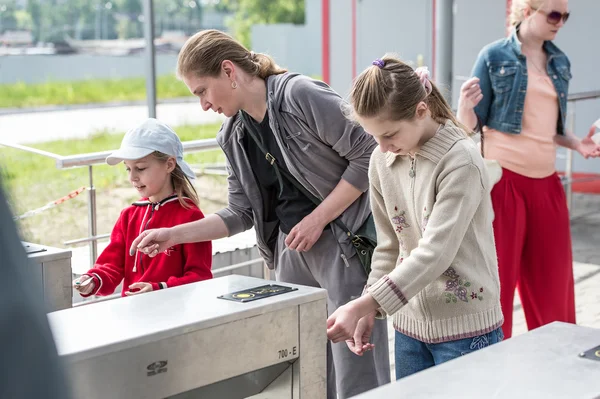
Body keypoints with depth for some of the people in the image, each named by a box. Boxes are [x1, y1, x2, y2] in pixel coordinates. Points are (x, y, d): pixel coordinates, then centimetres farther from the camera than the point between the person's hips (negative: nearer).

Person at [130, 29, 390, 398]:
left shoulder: (300, 94, -14)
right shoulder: (233, 136, 8)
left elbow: (369, 155, -14)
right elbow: (242, 212, 12)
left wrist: (317, 219, -15)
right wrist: (173, 235, 3)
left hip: (345, 241, -7)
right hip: (292, 248, 7)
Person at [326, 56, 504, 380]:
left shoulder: (460, 160, -18)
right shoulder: (382, 161, 1)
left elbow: (435, 253, -24)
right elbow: (389, 247, 8)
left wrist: (363, 305, -28)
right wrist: (370, 311, -4)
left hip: (465, 327, -5)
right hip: (410, 323, 6)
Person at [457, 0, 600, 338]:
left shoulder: (560, 62, 12)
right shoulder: (495, 56, -4)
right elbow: (472, 124, -3)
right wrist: (465, 104, -24)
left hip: (546, 182, 5)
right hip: (503, 178, -5)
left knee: (553, 280, 11)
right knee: (498, 276, 2)